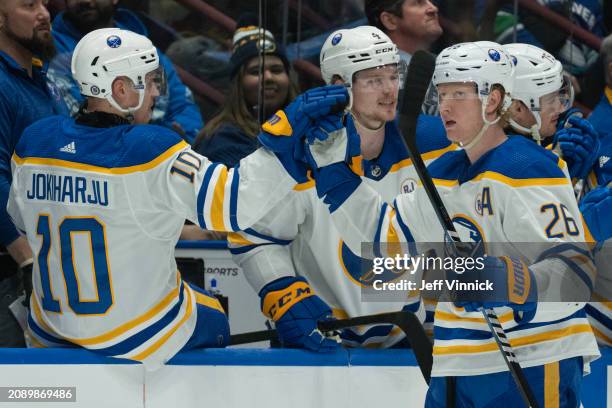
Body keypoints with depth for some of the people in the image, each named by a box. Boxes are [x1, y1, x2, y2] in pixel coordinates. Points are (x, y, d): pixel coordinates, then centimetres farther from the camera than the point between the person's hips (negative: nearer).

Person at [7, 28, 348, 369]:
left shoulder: (35, 142, -6)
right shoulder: (151, 151, -24)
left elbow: (22, 219, 11)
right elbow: (235, 202, -29)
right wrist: (290, 127, -27)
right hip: (137, 337, -4)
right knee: (212, 321, 27)